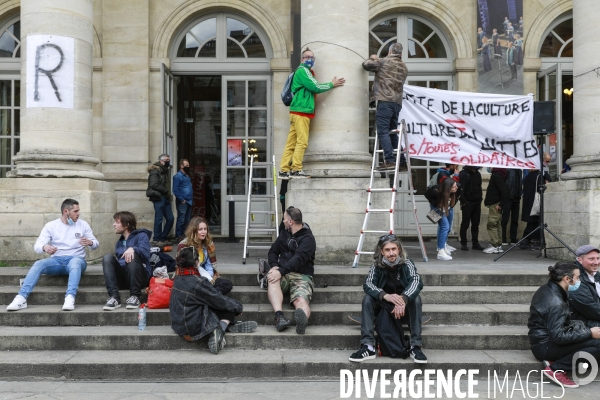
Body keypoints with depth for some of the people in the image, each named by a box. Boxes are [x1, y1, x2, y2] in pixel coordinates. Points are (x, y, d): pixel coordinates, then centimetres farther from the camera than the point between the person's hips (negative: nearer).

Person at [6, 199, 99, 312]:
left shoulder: (83, 224, 7)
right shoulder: (51, 226, 5)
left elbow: (96, 243, 7)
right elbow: (37, 246, -4)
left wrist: (90, 243, -19)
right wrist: (44, 247, -29)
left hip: (76, 259, -1)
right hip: (56, 261, 2)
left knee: (74, 262, -38)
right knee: (38, 264, -29)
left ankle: (70, 298, -52)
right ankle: (21, 298, -35)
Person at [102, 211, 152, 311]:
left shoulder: (141, 236, 4)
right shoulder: (119, 242, 26)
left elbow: (145, 252, -15)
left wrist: (133, 249, -34)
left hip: (140, 278, -5)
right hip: (122, 278, 5)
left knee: (132, 256, -31)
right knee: (107, 258, -17)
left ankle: (135, 296, -27)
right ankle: (114, 297, -30)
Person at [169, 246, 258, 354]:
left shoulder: (178, 279, 2)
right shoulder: (198, 282, -23)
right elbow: (221, 300, -13)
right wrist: (238, 307, 4)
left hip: (180, 327, 8)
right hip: (195, 330, -8)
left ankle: (232, 325, 5)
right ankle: (218, 333, -7)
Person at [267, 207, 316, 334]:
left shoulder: (308, 238, 0)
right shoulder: (284, 234, 23)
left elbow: (299, 259, -15)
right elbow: (273, 251, 21)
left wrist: (281, 271, -27)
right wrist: (274, 266, -2)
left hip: (301, 275, -4)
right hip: (282, 273, 4)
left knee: (301, 300, -34)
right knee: (272, 279, -33)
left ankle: (303, 318, -68)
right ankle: (279, 316, -51)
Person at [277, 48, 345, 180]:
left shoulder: (305, 71, 26)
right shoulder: (303, 70, -5)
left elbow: (313, 88, 29)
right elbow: (315, 87, -10)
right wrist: (332, 84, 1)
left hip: (298, 112, 9)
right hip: (301, 111, -9)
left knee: (291, 143, 5)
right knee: (302, 141, -11)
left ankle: (284, 171, 4)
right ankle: (296, 170, -12)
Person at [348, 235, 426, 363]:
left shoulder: (406, 263, -15)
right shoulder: (377, 266, -13)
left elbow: (417, 281, -33)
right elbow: (367, 284, -29)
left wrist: (403, 299, -53)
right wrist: (386, 296, -49)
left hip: (404, 305, -1)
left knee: (416, 298, -30)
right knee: (367, 298, -25)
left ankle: (415, 347, -28)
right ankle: (368, 347, -31)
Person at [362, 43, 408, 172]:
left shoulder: (384, 61, 3)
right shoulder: (404, 67, 21)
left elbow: (366, 65, 8)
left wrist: (373, 59, 31)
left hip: (385, 101, -7)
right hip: (397, 103, 7)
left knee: (383, 132, -11)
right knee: (392, 133, 13)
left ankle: (389, 161, -21)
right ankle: (401, 162, 11)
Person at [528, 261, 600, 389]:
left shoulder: (547, 289, 7)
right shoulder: (555, 303, -23)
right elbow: (558, 336, -25)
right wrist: (589, 333, -17)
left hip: (542, 341, 10)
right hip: (545, 347, -10)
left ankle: (554, 359, 0)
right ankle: (556, 369, -13)